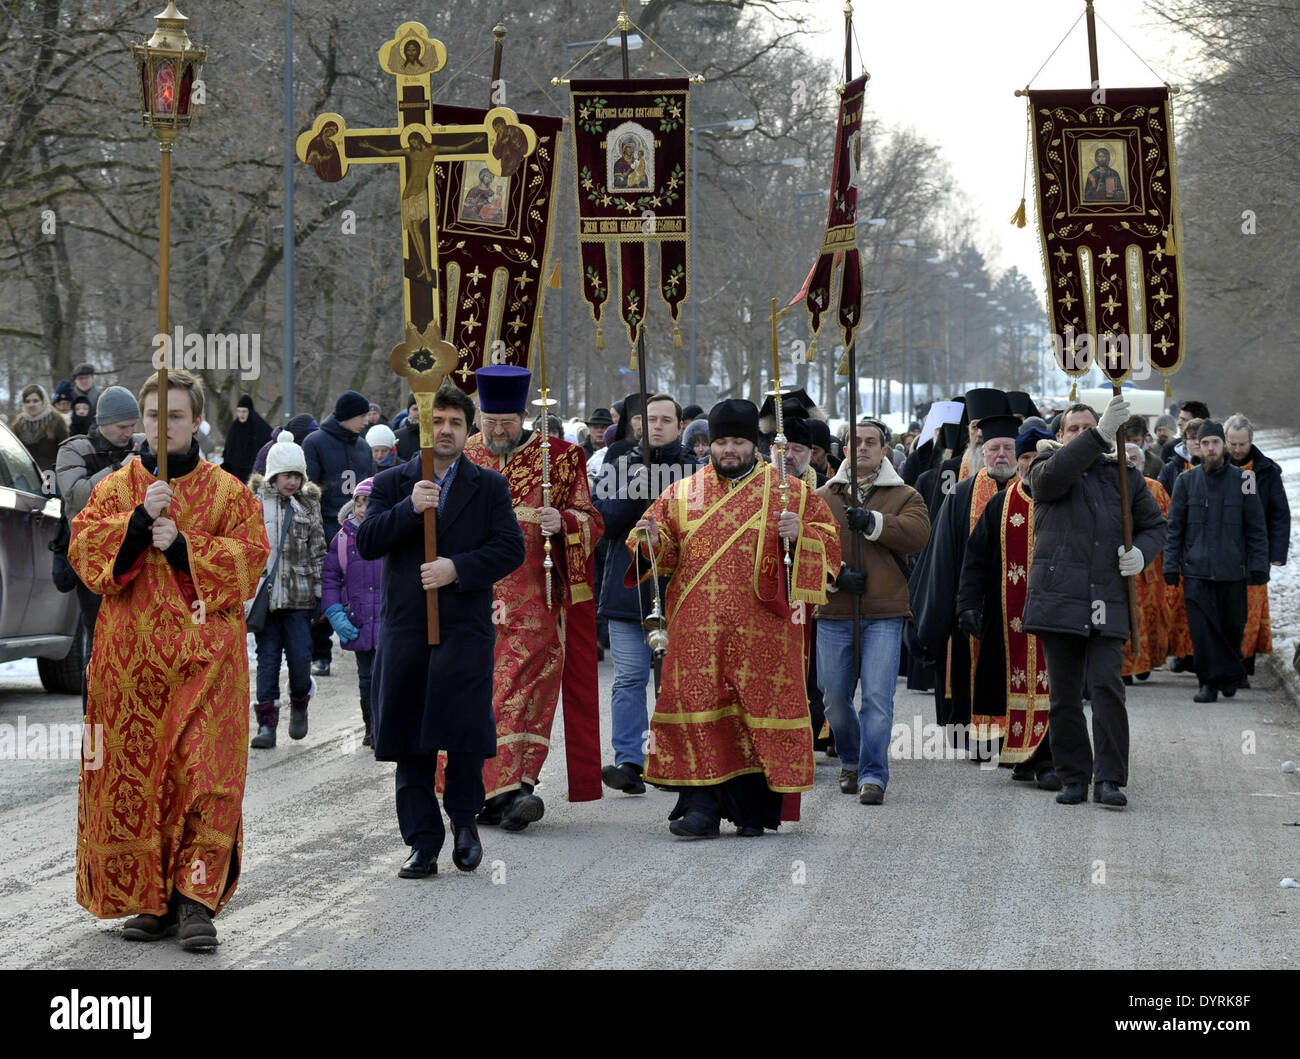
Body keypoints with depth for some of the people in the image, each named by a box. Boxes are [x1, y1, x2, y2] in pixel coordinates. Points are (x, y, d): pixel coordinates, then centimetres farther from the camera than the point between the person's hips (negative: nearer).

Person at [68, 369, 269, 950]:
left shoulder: (227, 491, 8)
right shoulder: (116, 487, 12)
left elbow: (249, 556, -2)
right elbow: (83, 547, -1)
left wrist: (183, 546, -12)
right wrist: (139, 520, -16)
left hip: (206, 656, -1)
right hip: (130, 657, 1)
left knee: (205, 775, -10)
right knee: (134, 777, 0)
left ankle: (196, 899, -8)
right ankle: (149, 899, 9)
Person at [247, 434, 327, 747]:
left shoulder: (309, 504, 7)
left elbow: (318, 552, 9)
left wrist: (320, 593, 5)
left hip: (299, 596, 1)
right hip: (263, 592, -1)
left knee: (300, 657, -4)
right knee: (267, 659, 1)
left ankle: (299, 706, 23)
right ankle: (267, 724, 4)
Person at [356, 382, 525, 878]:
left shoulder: (490, 487, 10)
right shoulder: (391, 483, 11)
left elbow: (510, 549, 1)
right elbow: (366, 543, -1)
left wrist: (457, 568, -13)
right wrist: (409, 508, -16)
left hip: (466, 631, -1)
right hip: (406, 629, 1)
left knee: (465, 734, -8)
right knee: (411, 743, 2)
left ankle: (463, 818, 17)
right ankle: (422, 845, 7)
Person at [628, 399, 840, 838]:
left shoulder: (788, 492, 7)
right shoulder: (682, 494, 13)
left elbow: (829, 538, 5)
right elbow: (663, 554, 13)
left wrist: (800, 532, -16)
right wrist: (650, 540, -10)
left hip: (761, 629, -1)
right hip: (698, 631, 1)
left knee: (760, 710, -1)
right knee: (698, 706, -6)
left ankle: (754, 808, 9)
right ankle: (701, 805, -5)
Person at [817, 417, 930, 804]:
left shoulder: (905, 497, 9)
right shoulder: (822, 497, 12)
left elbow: (917, 533, -10)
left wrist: (873, 522, -19)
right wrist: (835, 573, -13)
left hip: (884, 614, -2)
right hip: (834, 612, 2)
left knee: (878, 696, -10)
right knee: (834, 696, 7)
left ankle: (873, 775, -4)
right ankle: (850, 761, 30)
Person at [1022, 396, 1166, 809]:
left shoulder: (1124, 476, 15)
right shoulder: (1045, 470, 7)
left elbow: (1154, 524, 23)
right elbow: (1054, 472, -18)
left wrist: (1141, 551, -1)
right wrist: (1101, 435, -29)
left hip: (1107, 602, 1)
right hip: (1058, 599, -1)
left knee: (1107, 688, -11)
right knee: (1064, 694, 5)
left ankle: (1109, 779, -10)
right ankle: (1073, 778, 14)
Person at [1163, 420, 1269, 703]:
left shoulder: (1242, 480, 3)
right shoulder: (1186, 481, 6)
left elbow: (1256, 528, 5)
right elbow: (1174, 528, 9)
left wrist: (1258, 565, -1)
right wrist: (1171, 565, 3)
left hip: (1233, 571, 0)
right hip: (1196, 570, 0)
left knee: (1233, 626, 8)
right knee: (1202, 629, -4)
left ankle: (1231, 674, 30)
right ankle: (1210, 682, 4)